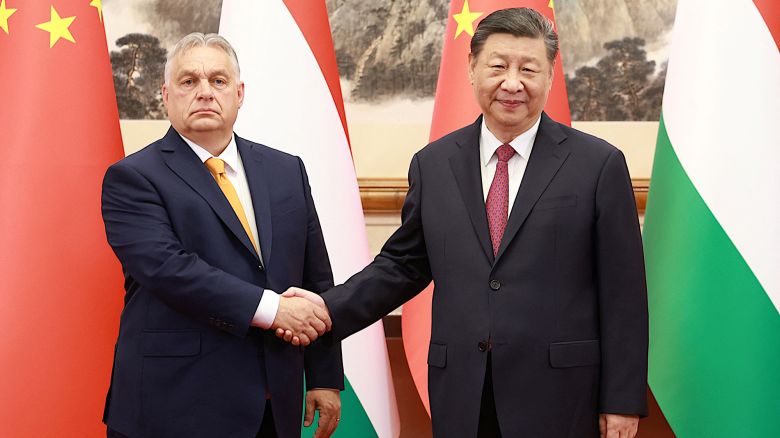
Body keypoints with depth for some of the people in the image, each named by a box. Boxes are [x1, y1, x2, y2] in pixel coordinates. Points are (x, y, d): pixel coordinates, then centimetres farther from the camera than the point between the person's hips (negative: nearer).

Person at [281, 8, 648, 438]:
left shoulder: (599, 164, -3)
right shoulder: (432, 164, 6)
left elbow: (621, 293, -3)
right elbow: (403, 264, 12)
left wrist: (621, 401, -4)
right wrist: (330, 308, -2)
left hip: (557, 395, -2)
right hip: (460, 398, 3)